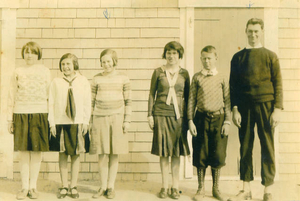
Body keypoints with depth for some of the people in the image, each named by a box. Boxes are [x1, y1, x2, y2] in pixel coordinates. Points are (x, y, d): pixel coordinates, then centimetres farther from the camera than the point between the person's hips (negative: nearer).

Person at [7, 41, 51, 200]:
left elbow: (50, 95, 7)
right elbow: (12, 96, 11)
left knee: (37, 150, 2)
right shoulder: (18, 72, 11)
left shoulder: (45, 71, 8)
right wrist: (10, 118, 7)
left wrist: (51, 117, 1)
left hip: (40, 113, -1)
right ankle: (25, 187, 14)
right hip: (21, 114, 1)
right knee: (23, 151, 3)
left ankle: (33, 186, 14)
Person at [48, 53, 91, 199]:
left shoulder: (83, 82, 5)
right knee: (62, 154, 6)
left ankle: (73, 186, 16)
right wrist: (52, 123, -2)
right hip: (60, 123, 0)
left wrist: (86, 122, -2)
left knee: (76, 154, 5)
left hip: (77, 123, 0)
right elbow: (51, 103, 5)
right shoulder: (56, 82, 5)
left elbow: (87, 103, 5)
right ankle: (64, 186, 17)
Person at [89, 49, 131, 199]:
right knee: (102, 155, 3)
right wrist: (89, 121, 6)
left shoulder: (123, 79, 4)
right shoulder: (97, 79, 6)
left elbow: (128, 101, 5)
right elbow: (91, 101, 9)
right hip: (100, 119, 1)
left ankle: (111, 187, 16)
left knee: (114, 155, 4)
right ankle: (103, 187, 16)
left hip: (117, 119, 0)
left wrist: (127, 120, -1)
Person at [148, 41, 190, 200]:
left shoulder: (184, 73, 8)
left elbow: (187, 97, 10)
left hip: (178, 115, 1)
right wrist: (150, 115, 2)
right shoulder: (158, 72, 6)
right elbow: (152, 94, 7)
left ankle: (175, 187, 15)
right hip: (161, 115, 0)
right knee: (163, 151, 4)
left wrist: (189, 117, 6)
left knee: (177, 152, 4)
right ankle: (164, 186, 16)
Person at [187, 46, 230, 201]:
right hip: (201, 118, 0)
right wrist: (190, 121, -1)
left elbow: (227, 101, 5)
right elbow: (191, 100, 5)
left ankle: (215, 188, 20)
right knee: (200, 155, 4)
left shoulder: (222, 78, 5)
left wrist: (227, 122, -1)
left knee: (218, 155, 3)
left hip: (218, 118, 0)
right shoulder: (197, 77, 5)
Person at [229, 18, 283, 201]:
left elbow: (278, 84, 2)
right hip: (244, 107, 2)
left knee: (268, 148, 1)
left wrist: (278, 109, -7)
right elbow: (233, 85, 8)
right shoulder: (238, 57, 10)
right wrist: (235, 109, 0)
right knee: (245, 148, 5)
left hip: (265, 106, -1)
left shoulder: (270, 56, 6)